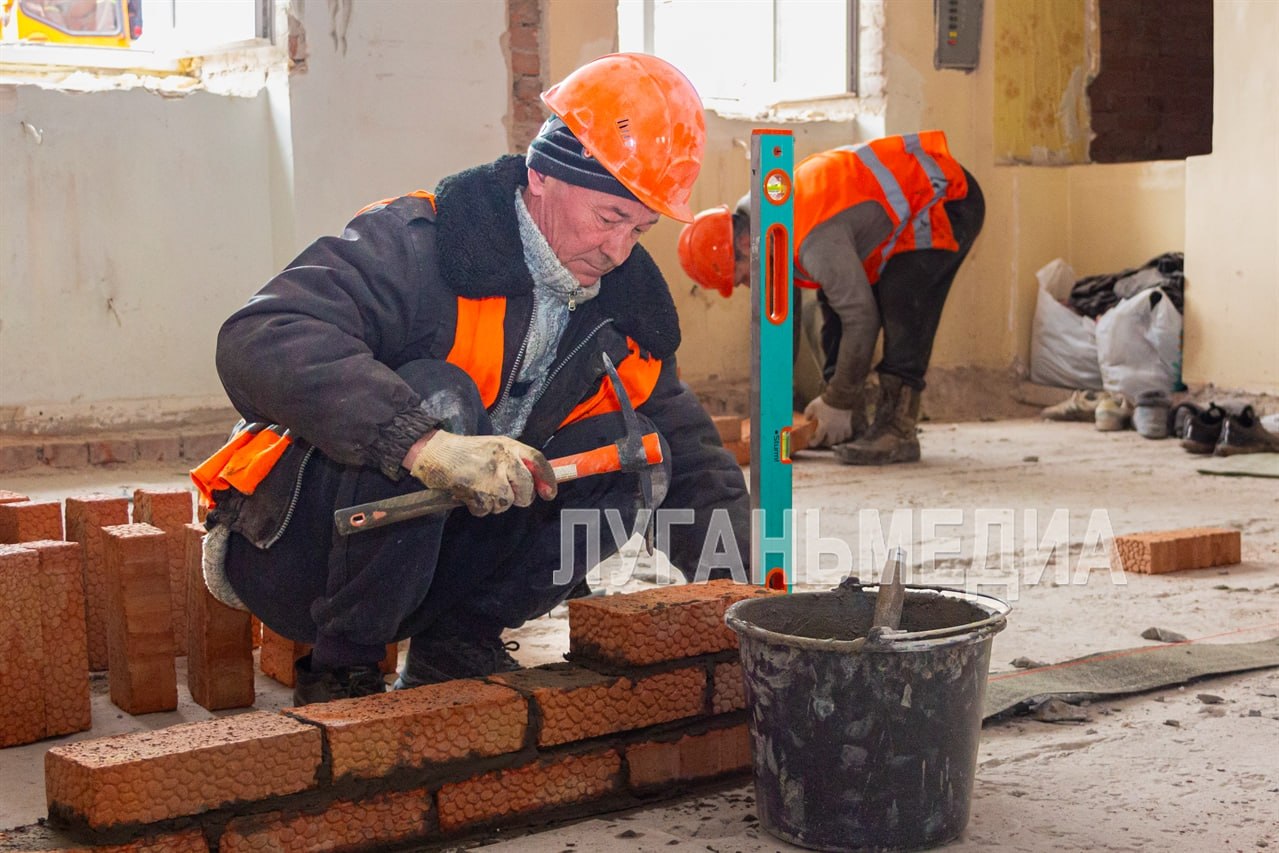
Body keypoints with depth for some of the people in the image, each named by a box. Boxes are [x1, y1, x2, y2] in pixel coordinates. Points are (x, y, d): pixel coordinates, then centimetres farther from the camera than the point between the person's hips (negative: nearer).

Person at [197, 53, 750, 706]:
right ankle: (340, 672, -18)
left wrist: (743, 588, -10)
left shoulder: (623, 312, 2)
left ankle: (454, 649, -3)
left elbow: (694, 464, 8)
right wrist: (424, 443, -49)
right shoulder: (416, 246, -21)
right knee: (437, 398, -33)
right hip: (293, 558, -6)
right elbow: (259, 342, -37)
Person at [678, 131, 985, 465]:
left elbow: (862, 318, -29)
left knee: (899, 301, -26)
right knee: (834, 298, 3)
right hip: (908, 199, 10)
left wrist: (838, 403, -18)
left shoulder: (814, 240, -36)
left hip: (948, 199, -10)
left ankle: (896, 430, -21)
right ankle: (852, 425, 6)